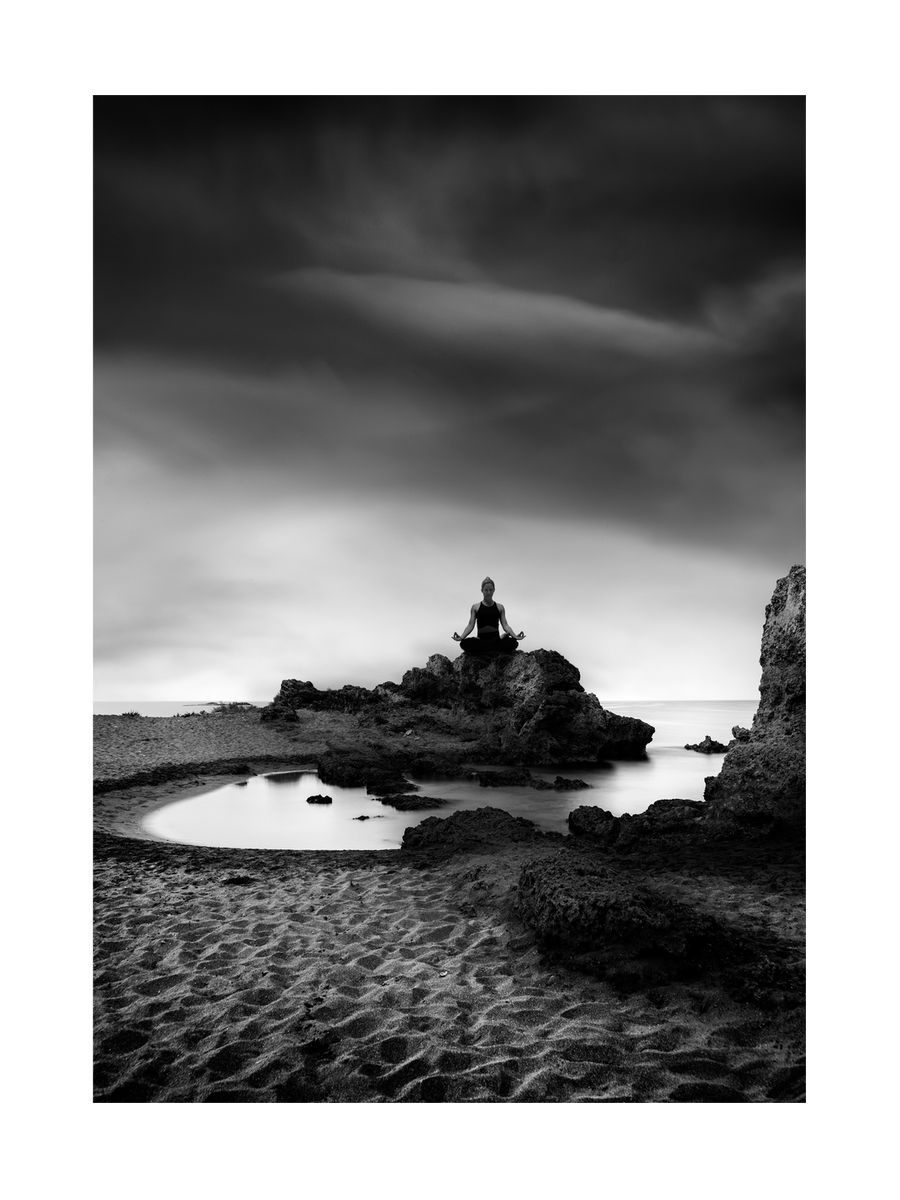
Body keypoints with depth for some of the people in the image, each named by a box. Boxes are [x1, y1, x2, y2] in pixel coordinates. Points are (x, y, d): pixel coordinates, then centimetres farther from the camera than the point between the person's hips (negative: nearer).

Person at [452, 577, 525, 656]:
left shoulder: (500, 607, 13)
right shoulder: (475, 607, 11)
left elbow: (505, 625, 6)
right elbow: (471, 625, 4)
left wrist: (515, 636, -13)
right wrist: (461, 637, -15)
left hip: (496, 639, 1)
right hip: (481, 640, 0)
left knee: (513, 642, -32)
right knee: (465, 643, -35)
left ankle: (483, 651, -23)